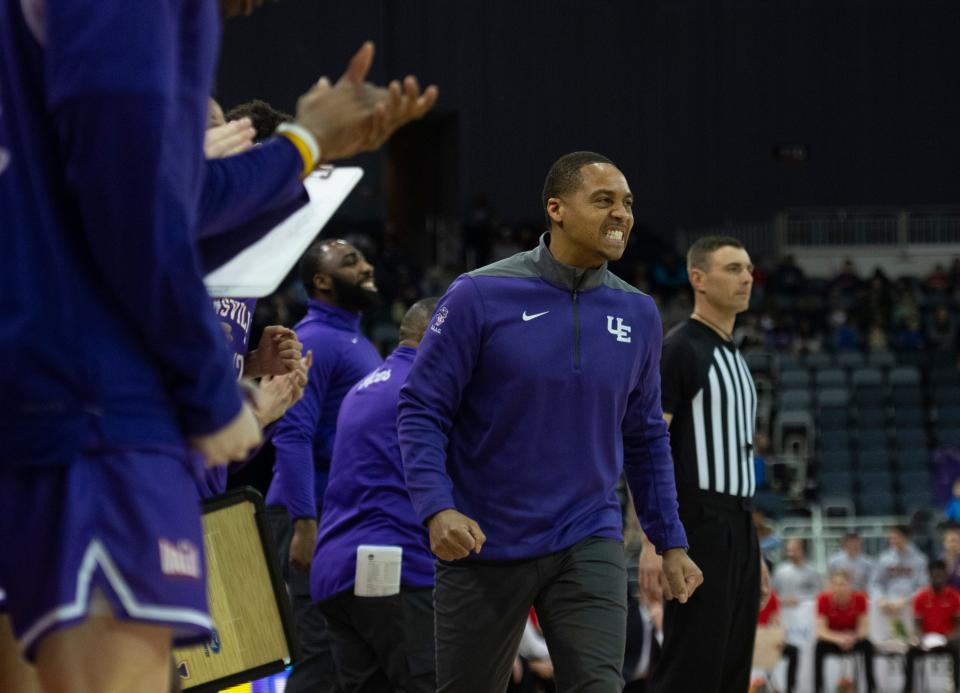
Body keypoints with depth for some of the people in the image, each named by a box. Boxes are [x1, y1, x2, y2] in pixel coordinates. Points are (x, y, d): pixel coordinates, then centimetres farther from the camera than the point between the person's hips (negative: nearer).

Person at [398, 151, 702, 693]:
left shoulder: (638, 314, 4)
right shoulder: (481, 296, -9)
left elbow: (646, 437, 15)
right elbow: (421, 408, -7)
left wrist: (671, 542, 13)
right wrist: (437, 507, -21)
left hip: (588, 545, 2)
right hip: (482, 546, -2)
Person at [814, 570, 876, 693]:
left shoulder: (859, 598, -17)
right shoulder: (824, 599, -20)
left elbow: (863, 627, -15)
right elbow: (821, 630, -23)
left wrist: (853, 638, -37)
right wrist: (838, 639, -42)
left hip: (852, 638, 1)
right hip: (831, 638, -1)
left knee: (868, 645, -30)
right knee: (820, 647, -33)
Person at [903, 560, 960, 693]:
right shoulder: (921, 597, -1)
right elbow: (918, 623, -1)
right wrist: (922, 639, -20)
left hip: (946, 639, -1)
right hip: (927, 638, 1)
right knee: (911, 652, -27)